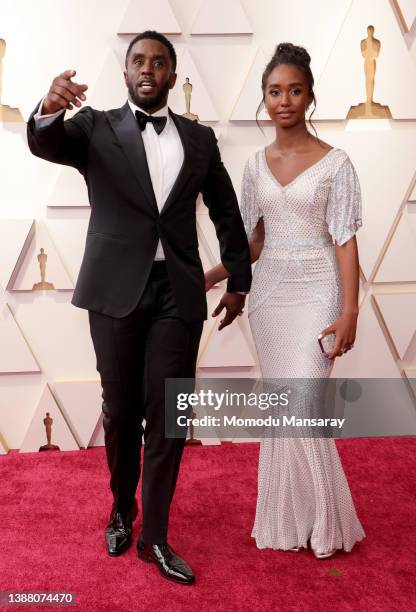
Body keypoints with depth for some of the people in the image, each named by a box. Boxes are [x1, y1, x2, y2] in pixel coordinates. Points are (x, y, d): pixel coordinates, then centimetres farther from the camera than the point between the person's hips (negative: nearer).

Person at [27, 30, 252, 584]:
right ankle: (121, 509, 33)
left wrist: (239, 279, 16)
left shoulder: (200, 138, 11)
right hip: (116, 290, -1)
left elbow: (226, 211, 17)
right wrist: (51, 109, -36)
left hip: (178, 293, 1)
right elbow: (45, 144, -14)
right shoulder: (96, 127, 5)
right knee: (120, 410, 11)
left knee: (168, 414, 1)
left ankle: (155, 535, 13)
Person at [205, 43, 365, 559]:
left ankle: (322, 522, 12)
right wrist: (208, 279, 7)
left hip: (315, 294, -4)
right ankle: (287, 519, 21)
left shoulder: (334, 163, -5)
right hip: (269, 293, 4)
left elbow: (345, 241, -8)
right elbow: (252, 241, 12)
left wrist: (349, 311, -13)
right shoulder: (256, 165, 8)